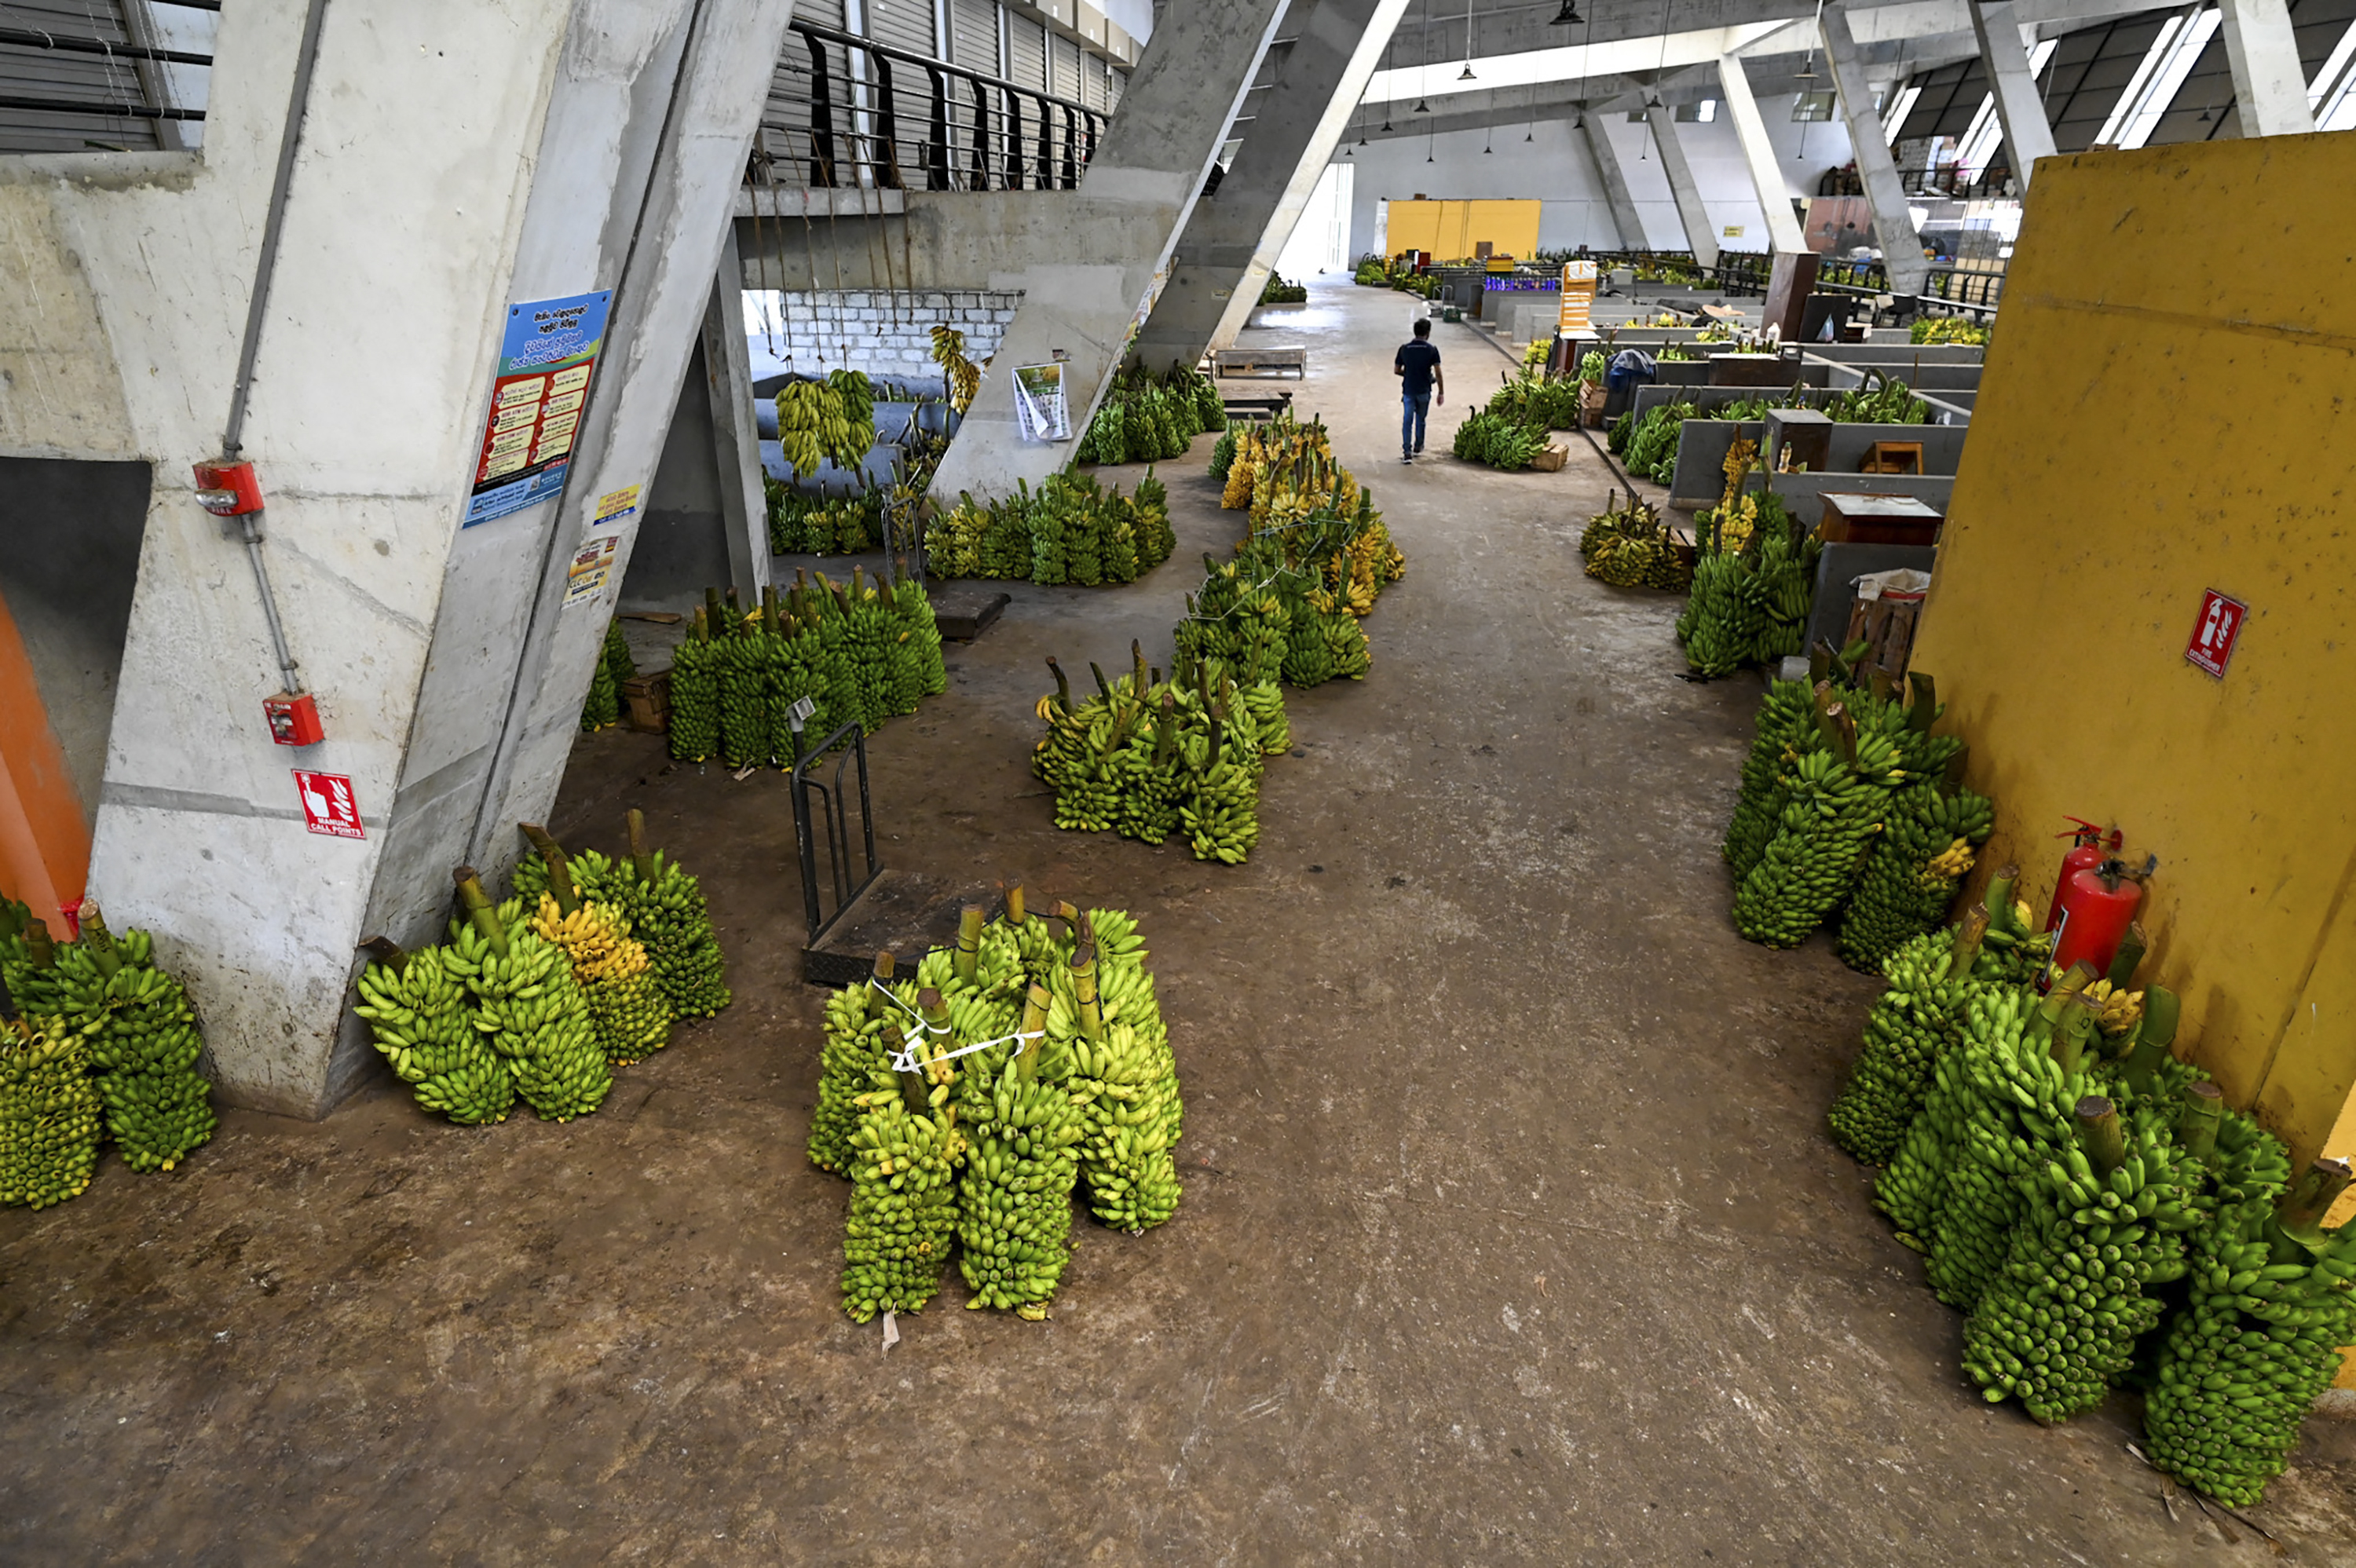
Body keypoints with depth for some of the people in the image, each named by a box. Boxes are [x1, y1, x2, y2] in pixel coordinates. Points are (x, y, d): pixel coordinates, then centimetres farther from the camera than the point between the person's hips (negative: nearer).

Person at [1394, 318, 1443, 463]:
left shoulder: (1404, 349, -4)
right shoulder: (1432, 350, -9)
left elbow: (1396, 371, 2)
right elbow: (1438, 374, -9)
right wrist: (1441, 393, -1)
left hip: (1408, 390, 0)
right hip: (1424, 391, 0)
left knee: (1407, 421, 2)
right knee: (1420, 419, 18)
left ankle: (1407, 452, -9)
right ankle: (1418, 446, 32)